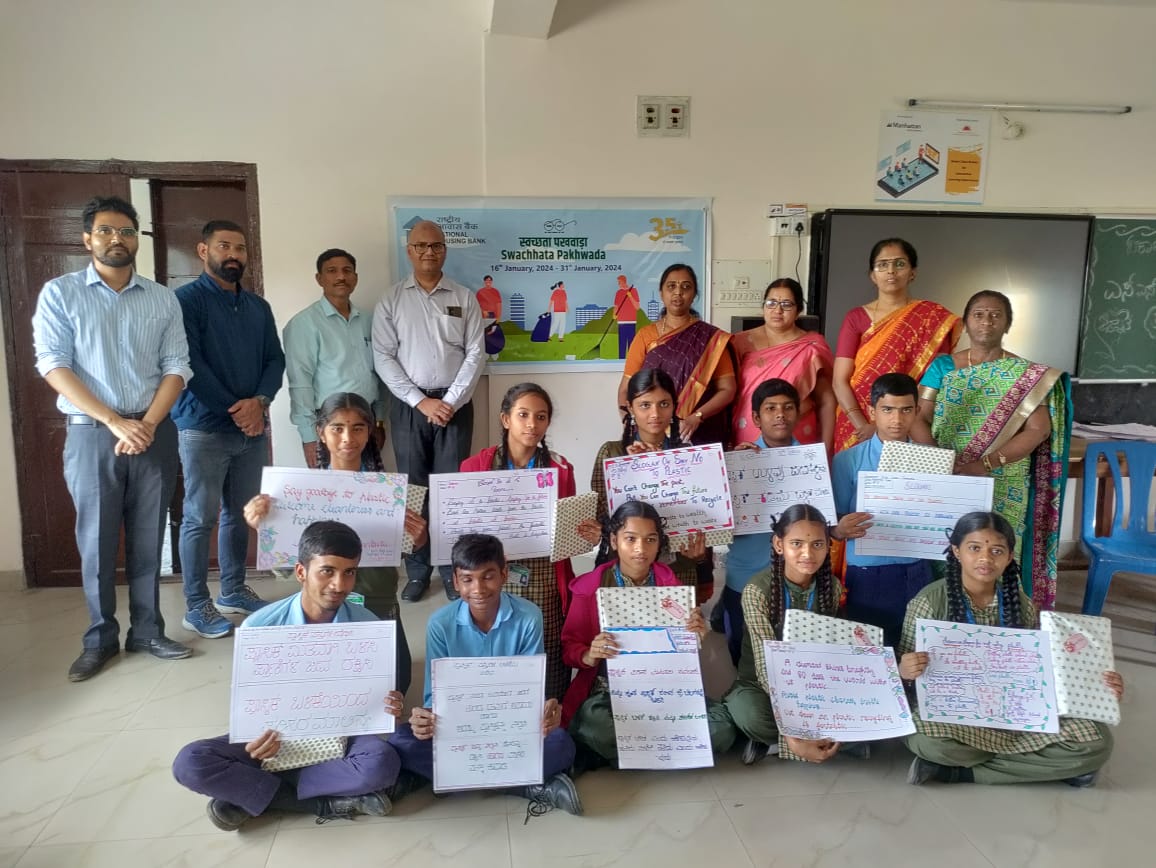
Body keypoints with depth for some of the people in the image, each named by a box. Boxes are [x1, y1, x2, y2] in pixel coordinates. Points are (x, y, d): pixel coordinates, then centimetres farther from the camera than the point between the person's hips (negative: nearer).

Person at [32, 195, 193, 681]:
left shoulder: (162, 299, 7)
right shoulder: (59, 294, 1)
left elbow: (176, 367, 3)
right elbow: (53, 367, -7)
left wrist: (148, 424, -12)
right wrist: (116, 422, -15)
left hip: (154, 433, 2)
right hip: (91, 434, -2)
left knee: (148, 538, 8)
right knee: (96, 540, 5)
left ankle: (147, 631, 19)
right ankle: (100, 637, 19)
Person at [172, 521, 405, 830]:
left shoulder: (368, 627, -12)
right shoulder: (259, 627, -14)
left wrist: (387, 707, -27)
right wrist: (255, 736, -27)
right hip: (278, 737, 1)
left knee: (382, 762, -33)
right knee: (190, 764, -23)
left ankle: (246, 794, -15)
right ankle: (328, 803, -19)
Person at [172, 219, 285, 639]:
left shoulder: (258, 307, 14)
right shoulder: (187, 300, -4)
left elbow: (275, 359, 8)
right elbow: (190, 364, -13)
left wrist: (259, 401, -10)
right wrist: (234, 409, -15)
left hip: (252, 428, 6)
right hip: (204, 428, -6)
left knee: (240, 514, 13)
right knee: (200, 518, 0)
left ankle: (234, 590, 26)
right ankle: (197, 605, 9)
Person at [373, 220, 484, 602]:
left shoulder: (464, 298, 6)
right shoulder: (391, 300, 4)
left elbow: (475, 354, 1)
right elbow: (383, 358, -2)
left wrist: (450, 402, -9)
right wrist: (421, 401, -10)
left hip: (454, 404, 0)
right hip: (408, 405, 0)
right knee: (413, 487, 4)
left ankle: (453, 569, 12)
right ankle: (417, 570, 15)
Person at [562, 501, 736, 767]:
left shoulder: (671, 584, 5)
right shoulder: (590, 587, 0)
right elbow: (569, 648, 3)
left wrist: (696, 636, -13)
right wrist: (589, 655, -20)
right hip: (608, 692, -2)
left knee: (720, 728, -23)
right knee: (595, 731, -36)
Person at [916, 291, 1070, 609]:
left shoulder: (1028, 375, 2)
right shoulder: (942, 366, 6)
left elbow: (1038, 430, -7)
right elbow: (920, 419, 1)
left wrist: (985, 465, -19)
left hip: (1001, 489, -1)